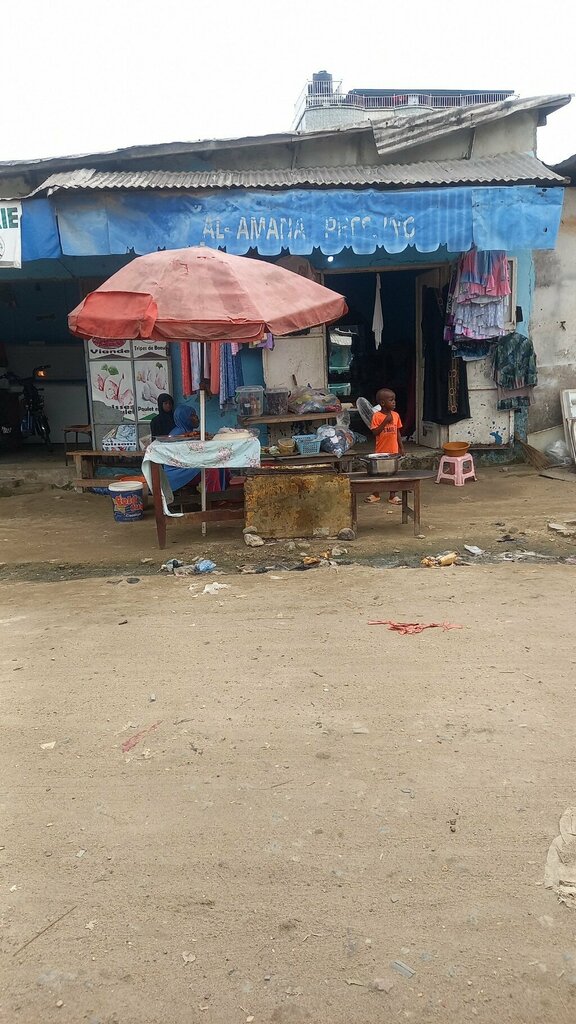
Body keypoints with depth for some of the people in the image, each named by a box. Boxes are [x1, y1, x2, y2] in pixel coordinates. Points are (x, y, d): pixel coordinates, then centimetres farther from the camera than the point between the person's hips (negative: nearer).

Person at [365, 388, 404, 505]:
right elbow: (375, 432, -17)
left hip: (393, 450, 4)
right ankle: (376, 494, 22)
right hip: (381, 450, -3)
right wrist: (385, 421, -23)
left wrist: (401, 447, 8)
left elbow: (398, 432, 10)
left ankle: (393, 495, 18)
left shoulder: (395, 415, 4)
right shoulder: (377, 416, -10)